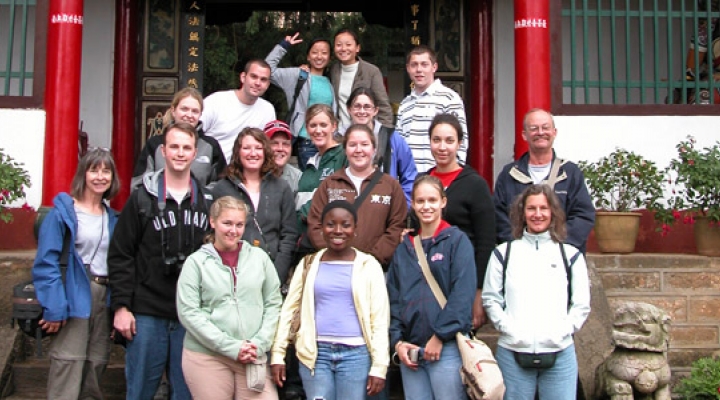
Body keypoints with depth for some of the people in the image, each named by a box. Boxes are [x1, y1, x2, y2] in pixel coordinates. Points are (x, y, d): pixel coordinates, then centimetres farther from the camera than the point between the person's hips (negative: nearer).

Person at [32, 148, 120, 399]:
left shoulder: (112, 218, 15)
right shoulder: (63, 212, -5)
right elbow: (46, 263, -11)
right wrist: (54, 309, -17)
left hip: (103, 298, 6)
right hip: (74, 299, -6)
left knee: (96, 368, 9)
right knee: (68, 369, -9)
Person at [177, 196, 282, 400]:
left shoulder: (259, 257, 8)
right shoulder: (196, 262, 0)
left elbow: (273, 304, 8)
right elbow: (188, 313, -7)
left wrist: (259, 344, -6)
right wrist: (231, 347, -11)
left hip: (254, 358, 2)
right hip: (207, 357, -2)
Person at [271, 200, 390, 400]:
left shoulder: (368, 265, 2)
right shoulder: (308, 264, 8)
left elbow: (380, 318, 0)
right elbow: (288, 310, 10)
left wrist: (379, 366, -4)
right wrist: (277, 355, 4)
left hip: (356, 354, -1)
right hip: (315, 353, 2)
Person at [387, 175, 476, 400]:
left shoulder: (457, 240, 1)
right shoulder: (404, 248, 15)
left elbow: (463, 295, -8)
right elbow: (393, 299, 13)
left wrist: (441, 336, -13)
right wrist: (397, 341, 1)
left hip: (447, 348, -4)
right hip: (409, 349, 5)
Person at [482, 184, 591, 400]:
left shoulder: (571, 255, 10)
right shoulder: (503, 253, 8)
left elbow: (581, 304, 7)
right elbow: (490, 298, 5)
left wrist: (564, 330, -7)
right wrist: (507, 327, -9)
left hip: (560, 354, 1)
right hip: (512, 352, 0)